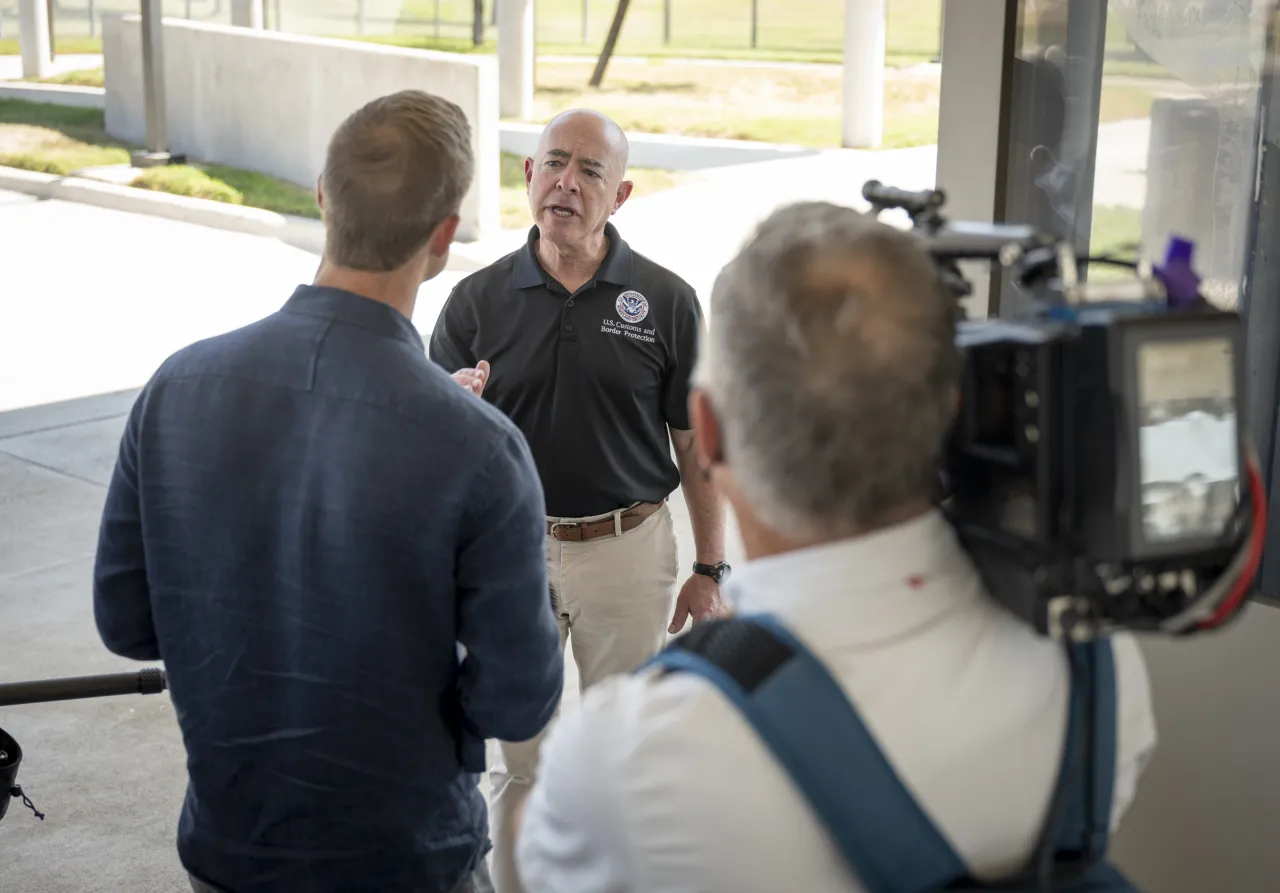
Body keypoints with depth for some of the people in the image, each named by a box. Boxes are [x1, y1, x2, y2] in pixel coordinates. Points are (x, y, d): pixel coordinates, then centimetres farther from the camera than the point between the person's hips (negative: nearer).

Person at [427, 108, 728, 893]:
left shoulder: (667, 301, -5)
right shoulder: (479, 299, -2)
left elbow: (696, 445, 0)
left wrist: (710, 570, -3)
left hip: (628, 551, -1)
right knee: (517, 754, 13)